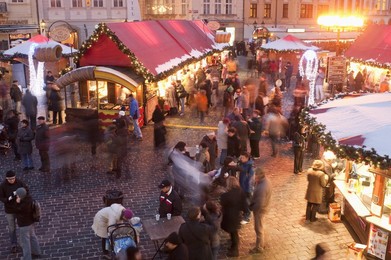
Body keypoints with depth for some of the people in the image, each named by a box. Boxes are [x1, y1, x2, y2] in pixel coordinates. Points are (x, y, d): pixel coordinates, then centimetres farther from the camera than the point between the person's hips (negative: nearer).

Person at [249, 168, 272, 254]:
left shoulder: (262, 188, -38)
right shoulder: (266, 180, -8)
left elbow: (260, 204, -31)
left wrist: (251, 207, -16)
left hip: (260, 209, -9)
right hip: (263, 207, 9)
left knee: (258, 229, 11)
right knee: (261, 227, 27)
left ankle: (259, 247, 29)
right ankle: (261, 243, 47)